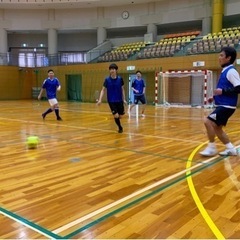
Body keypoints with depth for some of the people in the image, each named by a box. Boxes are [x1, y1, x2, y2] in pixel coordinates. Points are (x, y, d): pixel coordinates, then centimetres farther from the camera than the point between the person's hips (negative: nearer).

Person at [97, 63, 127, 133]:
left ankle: (116, 119, 44)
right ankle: (120, 127, 16)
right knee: (116, 115, -11)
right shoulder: (107, 79, -7)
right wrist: (100, 99, -15)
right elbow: (103, 90, -4)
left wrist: (124, 99, 4)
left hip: (119, 100, 2)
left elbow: (122, 89, 6)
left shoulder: (120, 79, -4)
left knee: (120, 116, 7)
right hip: (111, 101, -2)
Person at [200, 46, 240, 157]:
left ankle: (212, 148, -3)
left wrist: (222, 91, -25)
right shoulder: (225, 71, 15)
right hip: (222, 105, 10)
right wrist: (215, 97, 15)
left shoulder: (231, 71, -13)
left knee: (208, 121, -17)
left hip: (227, 106, -10)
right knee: (216, 127, 12)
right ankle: (231, 149, 23)